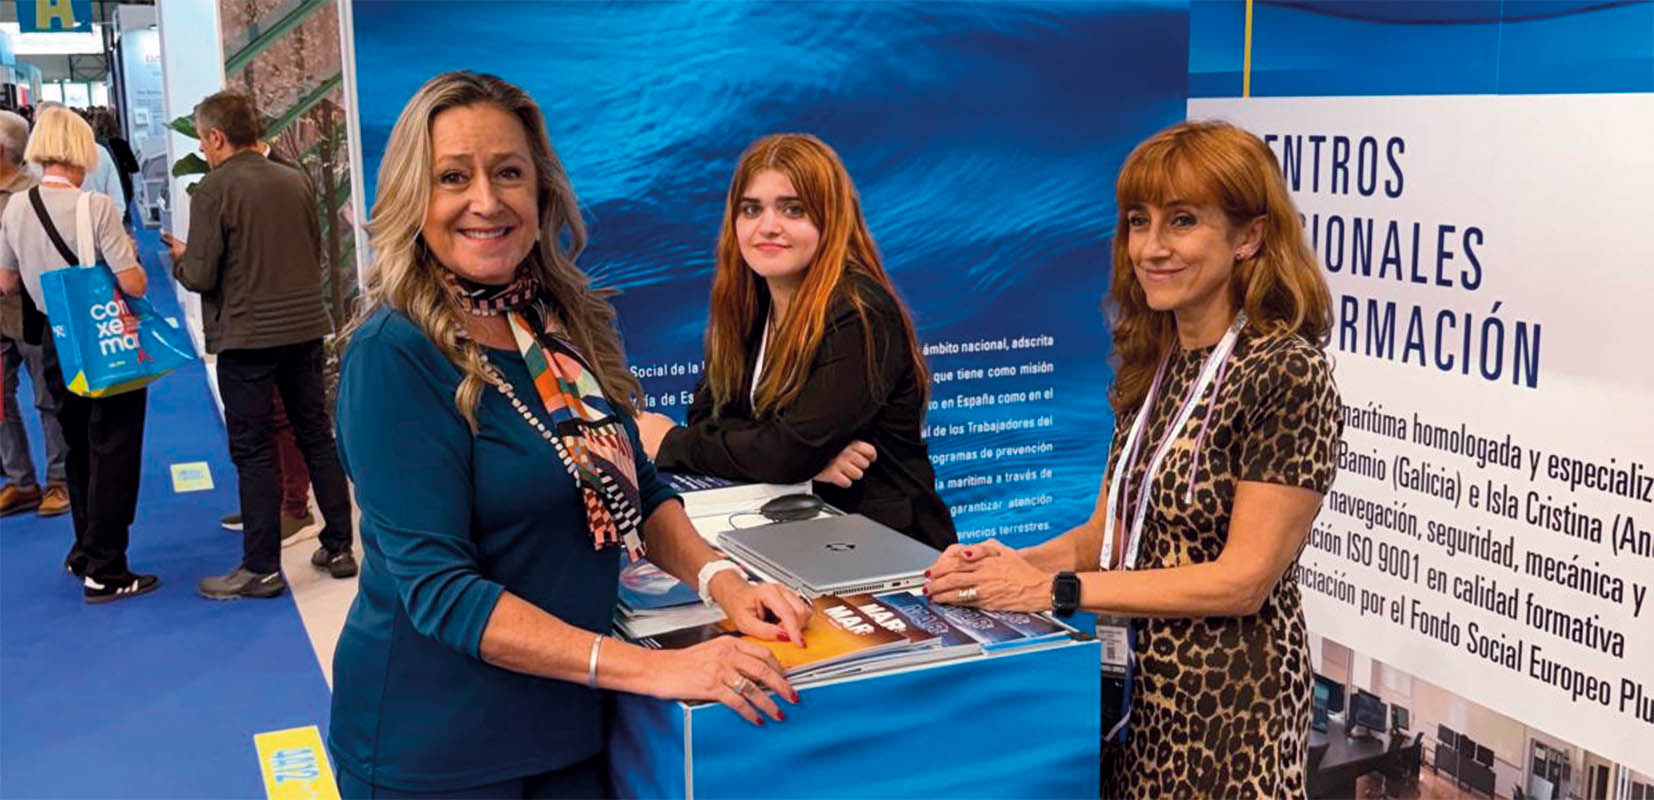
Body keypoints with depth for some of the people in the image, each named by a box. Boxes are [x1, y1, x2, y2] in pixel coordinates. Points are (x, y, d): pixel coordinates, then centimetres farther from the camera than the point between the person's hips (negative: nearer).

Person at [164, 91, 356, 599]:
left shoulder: (213, 190, -13)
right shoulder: (296, 181, 4)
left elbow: (200, 277, -13)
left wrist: (180, 256, 7)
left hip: (245, 337, -5)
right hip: (305, 328, 5)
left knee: (252, 452, 3)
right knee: (317, 437, 13)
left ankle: (261, 568, 9)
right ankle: (339, 548, 20)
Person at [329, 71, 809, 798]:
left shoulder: (567, 325, 1)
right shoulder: (395, 355, -19)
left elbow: (637, 490, 8)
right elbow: (437, 587, -23)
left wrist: (723, 584, -11)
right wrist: (651, 668, -30)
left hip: (568, 721, 6)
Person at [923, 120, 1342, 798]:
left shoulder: (1287, 373, -16)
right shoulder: (1153, 367, 6)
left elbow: (1243, 579, -20)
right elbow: (1111, 531, 9)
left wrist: (1055, 588, -21)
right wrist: (1024, 563, -11)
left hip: (1225, 697, -6)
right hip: (1139, 677, 6)